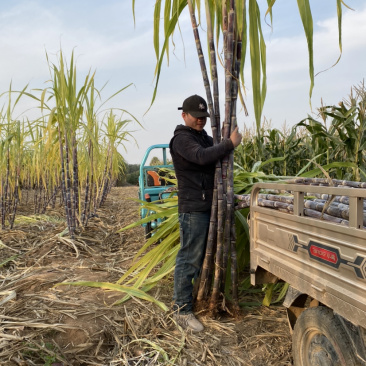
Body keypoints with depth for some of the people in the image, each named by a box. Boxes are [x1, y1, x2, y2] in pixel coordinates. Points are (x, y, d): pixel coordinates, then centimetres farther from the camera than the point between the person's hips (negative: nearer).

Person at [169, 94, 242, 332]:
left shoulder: (205, 137, 20)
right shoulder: (182, 139, -10)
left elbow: (217, 160, 18)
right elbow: (202, 156, -28)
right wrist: (230, 143, -21)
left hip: (209, 205, 9)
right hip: (193, 208, -9)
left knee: (203, 256, 19)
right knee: (189, 259, -7)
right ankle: (182, 310, 1)